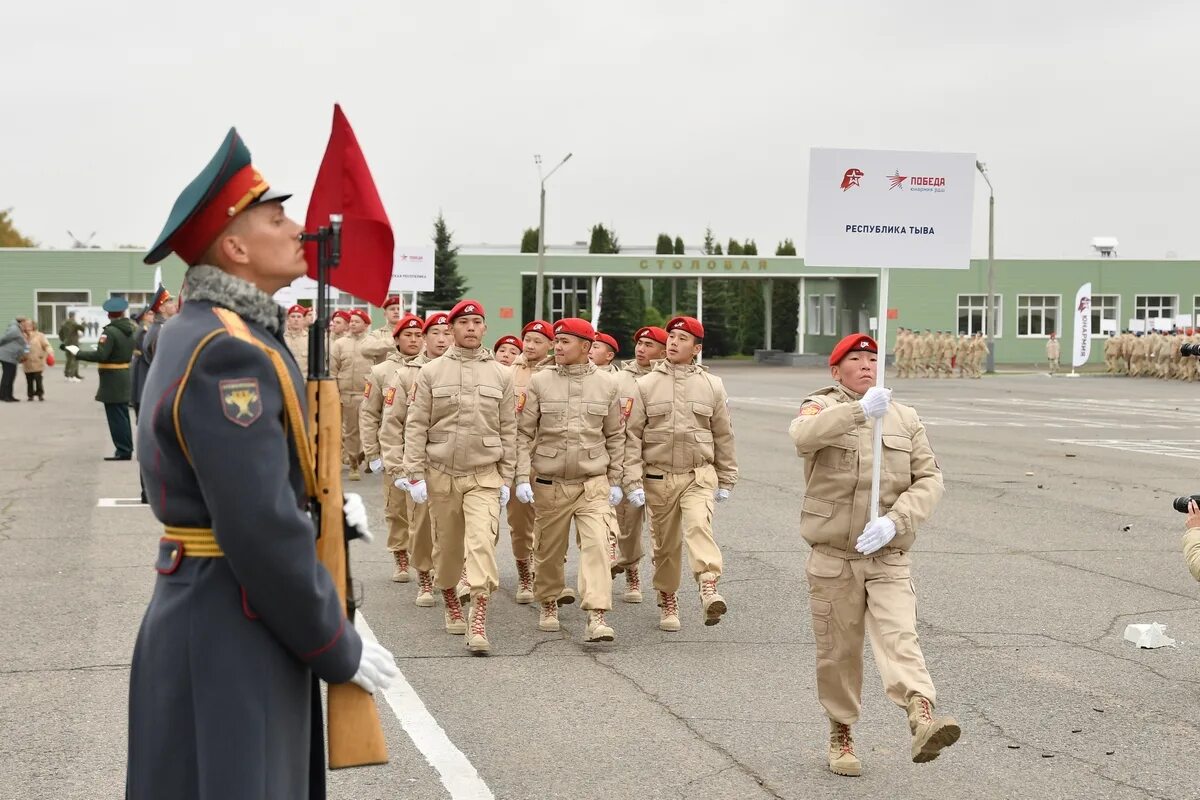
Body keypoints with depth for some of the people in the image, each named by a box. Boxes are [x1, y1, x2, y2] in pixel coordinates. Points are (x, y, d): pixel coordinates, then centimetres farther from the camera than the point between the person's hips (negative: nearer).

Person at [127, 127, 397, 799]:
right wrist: (338, 648, -17)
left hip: (215, 617, 10)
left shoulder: (206, 333, 11)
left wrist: (327, 505, 4)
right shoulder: (229, 353, -22)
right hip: (232, 637, -10)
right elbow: (261, 531, -26)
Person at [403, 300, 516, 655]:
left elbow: (508, 430, 7)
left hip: (484, 476, -1)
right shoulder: (431, 372, 1)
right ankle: (450, 600, 37)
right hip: (441, 474, 1)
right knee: (446, 545, 12)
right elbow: (415, 426, 0)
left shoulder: (501, 374, 5)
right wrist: (415, 475, -6)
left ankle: (478, 623, -17)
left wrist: (506, 478, 4)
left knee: (482, 543, -15)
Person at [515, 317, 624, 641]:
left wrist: (615, 481, 7)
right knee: (550, 550, 12)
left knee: (596, 544, -15)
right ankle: (548, 605, 34)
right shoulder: (539, 382, 0)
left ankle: (597, 616, -18)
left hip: (594, 483, 0)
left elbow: (615, 436, 10)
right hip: (550, 483, 1)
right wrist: (522, 477, -7)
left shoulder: (606, 384, 3)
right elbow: (523, 433, 1)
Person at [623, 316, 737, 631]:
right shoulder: (646, 385, 1)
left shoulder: (712, 385, 4)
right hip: (658, 476, 1)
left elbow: (723, 436, 11)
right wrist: (633, 481, -5)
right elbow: (633, 436, 1)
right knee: (666, 543, 9)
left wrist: (726, 481, 12)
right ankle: (668, 602, 24)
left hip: (699, 475, -1)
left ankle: (709, 588, -37)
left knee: (699, 525, -25)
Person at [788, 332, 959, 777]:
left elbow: (929, 478, 2)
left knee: (898, 636, -18)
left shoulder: (906, 418, 10)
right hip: (832, 557, -1)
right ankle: (841, 735, 23)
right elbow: (804, 435, -24)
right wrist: (859, 411, -40)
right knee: (838, 651, 8)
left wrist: (895, 521, -16)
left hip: (889, 558, 1)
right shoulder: (821, 406, 1)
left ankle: (921, 718, -35)